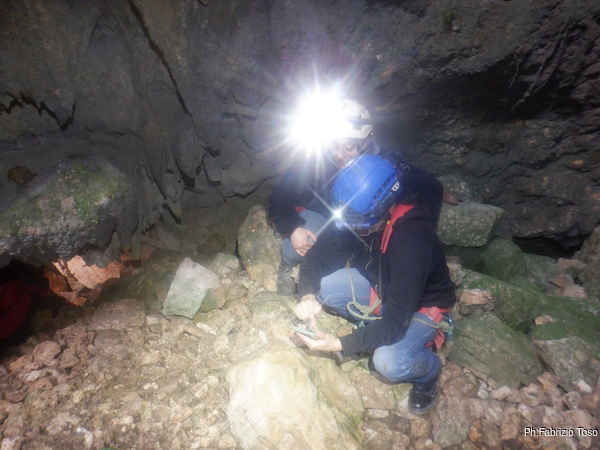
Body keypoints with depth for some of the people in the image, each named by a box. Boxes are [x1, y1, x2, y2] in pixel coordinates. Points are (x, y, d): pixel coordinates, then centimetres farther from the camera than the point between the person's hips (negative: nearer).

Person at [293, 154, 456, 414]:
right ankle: (370, 328, 8)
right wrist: (308, 296, -33)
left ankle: (428, 370, 7)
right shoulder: (353, 218, -21)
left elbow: (395, 322, -34)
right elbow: (318, 256, -13)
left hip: (423, 305, -5)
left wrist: (340, 345, -39)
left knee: (389, 363, -30)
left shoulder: (413, 242, -38)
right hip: (380, 287, 5)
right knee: (321, 286, -18)